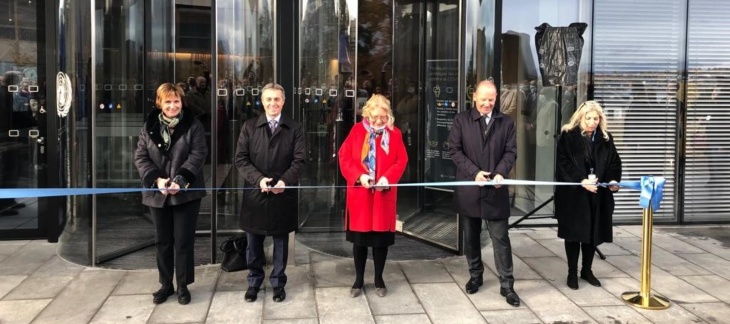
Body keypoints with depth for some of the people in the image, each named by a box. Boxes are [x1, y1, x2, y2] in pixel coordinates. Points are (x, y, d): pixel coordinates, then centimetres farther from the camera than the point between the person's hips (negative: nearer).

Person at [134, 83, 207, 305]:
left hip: (186, 193, -3)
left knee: (183, 240, 3)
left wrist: (181, 180, -22)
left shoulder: (193, 126, -2)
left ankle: (183, 286, 16)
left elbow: (198, 155, -10)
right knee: (162, 241, 12)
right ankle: (166, 284, 25)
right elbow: (140, 156, 2)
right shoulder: (149, 127, 7)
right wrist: (156, 179, -14)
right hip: (158, 193, 3)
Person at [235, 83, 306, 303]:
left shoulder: (294, 128, 4)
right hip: (255, 194, 1)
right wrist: (258, 179, -17)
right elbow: (241, 159, -2)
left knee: (281, 242, 10)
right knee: (254, 243, 10)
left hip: (283, 195, 0)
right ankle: (254, 282, 27)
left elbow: (300, 160, -4)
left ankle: (278, 283, 25)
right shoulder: (249, 127, 5)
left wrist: (285, 181, -19)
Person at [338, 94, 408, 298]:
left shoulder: (395, 133, 2)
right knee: (359, 238, 7)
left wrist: (388, 177, -18)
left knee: (382, 238, 7)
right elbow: (344, 157, -3)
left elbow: (401, 161, 0)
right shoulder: (357, 130, 0)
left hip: (384, 196, 1)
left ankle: (379, 279, 23)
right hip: (359, 195, 0)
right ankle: (359, 280, 21)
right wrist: (359, 176, -17)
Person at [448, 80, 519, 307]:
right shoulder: (461, 120, 3)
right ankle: (475, 275, 29)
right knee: (471, 236, 13)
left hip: (495, 190, 0)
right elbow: (454, 150, -3)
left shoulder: (506, 122, 6)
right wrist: (474, 172, -14)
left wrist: (501, 173, -16)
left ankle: (506, 284, 7)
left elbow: (511, 152, 2)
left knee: (500, 238, 0)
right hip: (468, 189, 1)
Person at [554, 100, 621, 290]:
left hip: (598, 195, 4)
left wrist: (614, 180, -10)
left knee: (594, 232, 10)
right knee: (574, 233, 3)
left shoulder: (606, 138, 8)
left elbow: (614, 162, 9)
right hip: (573, 194, -4)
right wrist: (581, 180, -21)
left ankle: (587, 270, 26)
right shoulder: (568, 136, -5)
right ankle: (572, 272, 15)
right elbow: (563, 163, -11)